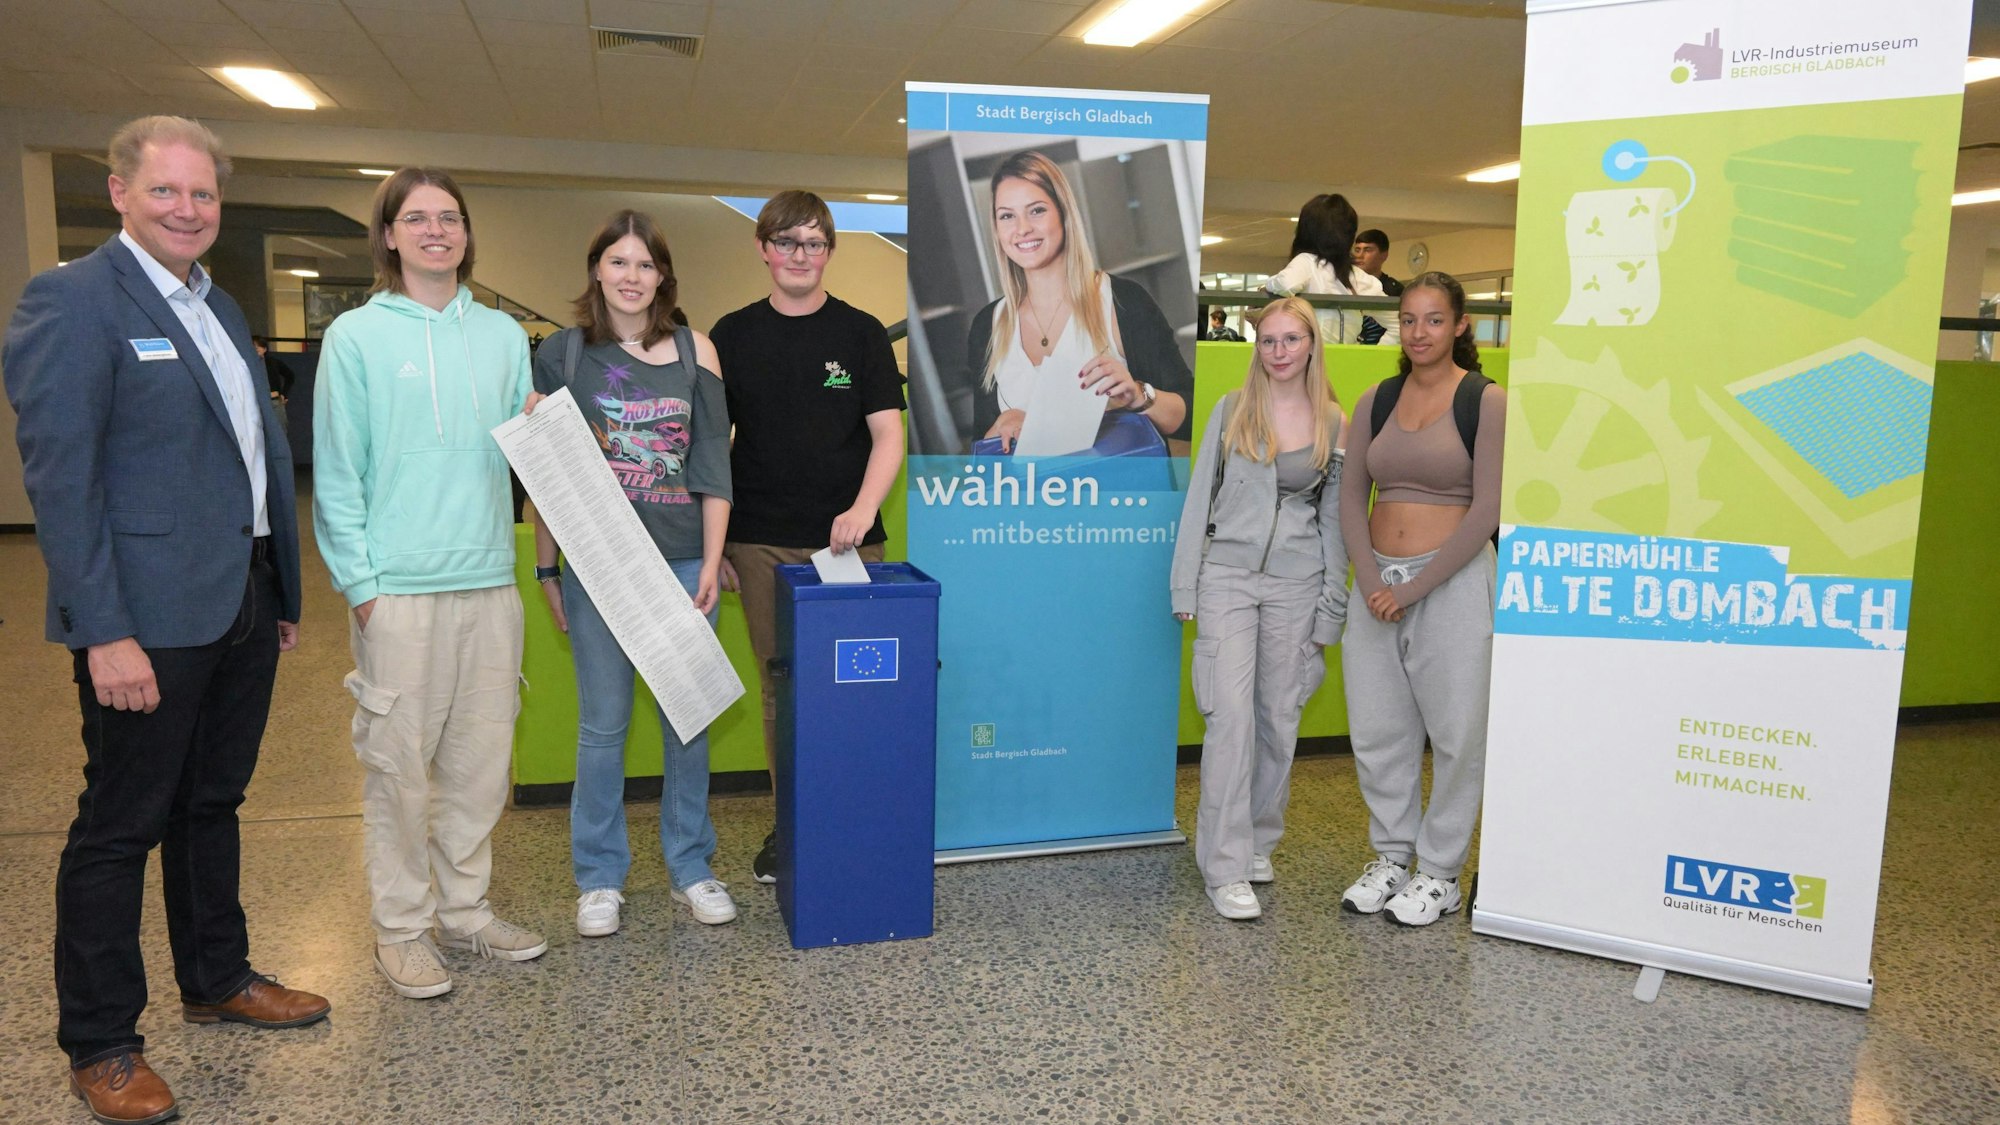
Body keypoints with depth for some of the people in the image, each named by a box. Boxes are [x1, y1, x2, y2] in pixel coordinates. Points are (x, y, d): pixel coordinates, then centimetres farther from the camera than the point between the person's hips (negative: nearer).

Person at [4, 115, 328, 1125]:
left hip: (242, 605, 8)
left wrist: (283, 590, 16)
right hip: (147, 620, -8)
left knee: (210, 804, 20)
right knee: (120, 826, 5)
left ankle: (217, 981, 36)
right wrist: (105, 633, -21)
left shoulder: (219, 308, 15)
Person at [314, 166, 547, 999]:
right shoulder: (356, 336, -1)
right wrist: (360, 581, -9)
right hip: (399, 588, -4)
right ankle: (402, 927, 19)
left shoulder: (503, 334, 11)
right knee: (400, 764, 4)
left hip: (489, 581, 4)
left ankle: (464, 909, 27)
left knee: (482, 760, 12)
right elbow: (336, 471, -3)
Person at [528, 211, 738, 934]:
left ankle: (691, 866, 22)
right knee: (603, 724, 4)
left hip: (684, 561, 1)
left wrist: (711, 562, -2)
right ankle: (599, 878, 19)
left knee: (687, 719, 7)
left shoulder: (695, 352, 5)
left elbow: (712, 466, 4)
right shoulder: (564, 353, 3)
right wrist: (546, 567, 1)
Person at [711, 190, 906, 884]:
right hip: (761, 545, 1)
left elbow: (888, 434, -2)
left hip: (848, 537, -1)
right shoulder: (733, 335, 8)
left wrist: (863, 509, -19)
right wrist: (712, 545, 5)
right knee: (779, 688, 7)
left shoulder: (861, 333, 4)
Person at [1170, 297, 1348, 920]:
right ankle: (1225, 866, -4)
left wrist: (1331, 610, 6)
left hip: (1296, 583, 2)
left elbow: (1335, 520, 9)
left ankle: (1258, 842, 26)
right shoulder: (1232, 410, 4)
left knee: (1279, 718, 7)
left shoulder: (1336, 424, 6)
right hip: (1227, 573, -2)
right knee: (1231, 713, -10)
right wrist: (1185, 588, -1)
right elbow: (1200, 497, 4)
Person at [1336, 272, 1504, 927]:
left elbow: (1486, 511, -10)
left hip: (1453, 580, -4)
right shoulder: (1376, 400, 9)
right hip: (1377, 580, 5)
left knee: (1455, 732, 3)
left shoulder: (1485, 401, -5)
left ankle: (1440, 872, 18)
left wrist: (1413, 589, -12)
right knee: (1376, 729, 9)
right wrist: (1372, 582, -7)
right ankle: (1392, 855, 27)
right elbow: (1351, 498, 7)